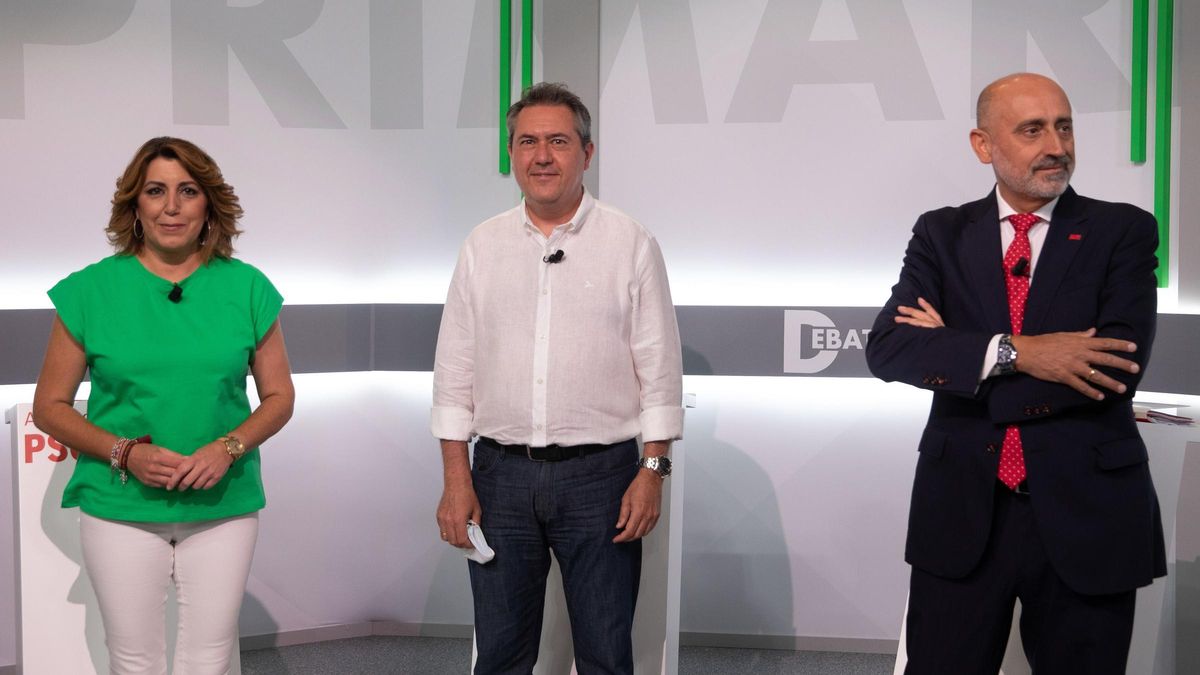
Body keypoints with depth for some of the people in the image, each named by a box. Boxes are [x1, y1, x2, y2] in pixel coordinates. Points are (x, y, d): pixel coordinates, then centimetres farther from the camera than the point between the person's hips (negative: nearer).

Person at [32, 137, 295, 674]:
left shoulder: (246, 288, 1)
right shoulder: (90, 290, -2)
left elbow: (278, 397, 6)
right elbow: (50, 406, 2)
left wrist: (227, 449, -12)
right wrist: (126, 453, -13)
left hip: (223, 505, 1)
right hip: (120, 507, -1)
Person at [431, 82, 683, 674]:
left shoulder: (631, 243, 0)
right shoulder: (482, 247, 7)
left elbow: (659, 368, -1)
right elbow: (455, 370, 7)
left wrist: (653, 471, -8)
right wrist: (456, 480, 2)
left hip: (600, 475, -2)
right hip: (501, 475, 3)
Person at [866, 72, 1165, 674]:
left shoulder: (1124, 231, 0)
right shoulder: (941, 234, 5)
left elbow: (1120, 367, -14)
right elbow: (887, 348, -8)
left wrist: (953, 358, -11)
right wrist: (1011, 352, -21)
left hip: (1085, 512, -1)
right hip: (962, 509, 1)